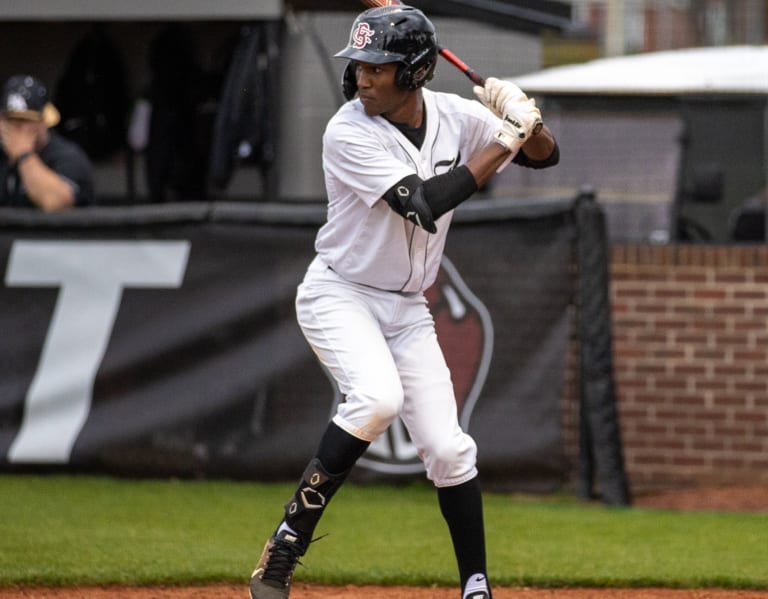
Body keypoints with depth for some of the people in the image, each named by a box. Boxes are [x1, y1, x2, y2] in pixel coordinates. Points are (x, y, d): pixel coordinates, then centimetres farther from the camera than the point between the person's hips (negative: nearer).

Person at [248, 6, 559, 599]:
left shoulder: (453, 115, -4)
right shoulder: (350, 133, -21)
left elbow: (545, 154, 5)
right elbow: (425, 203, -29)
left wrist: (525, 118, -18)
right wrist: (506, 138, -25)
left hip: (406, 307, 5)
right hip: (339, 296, -5)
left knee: (447, 448, -1)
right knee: (377, 397, -32)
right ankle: (290, 538, -23)